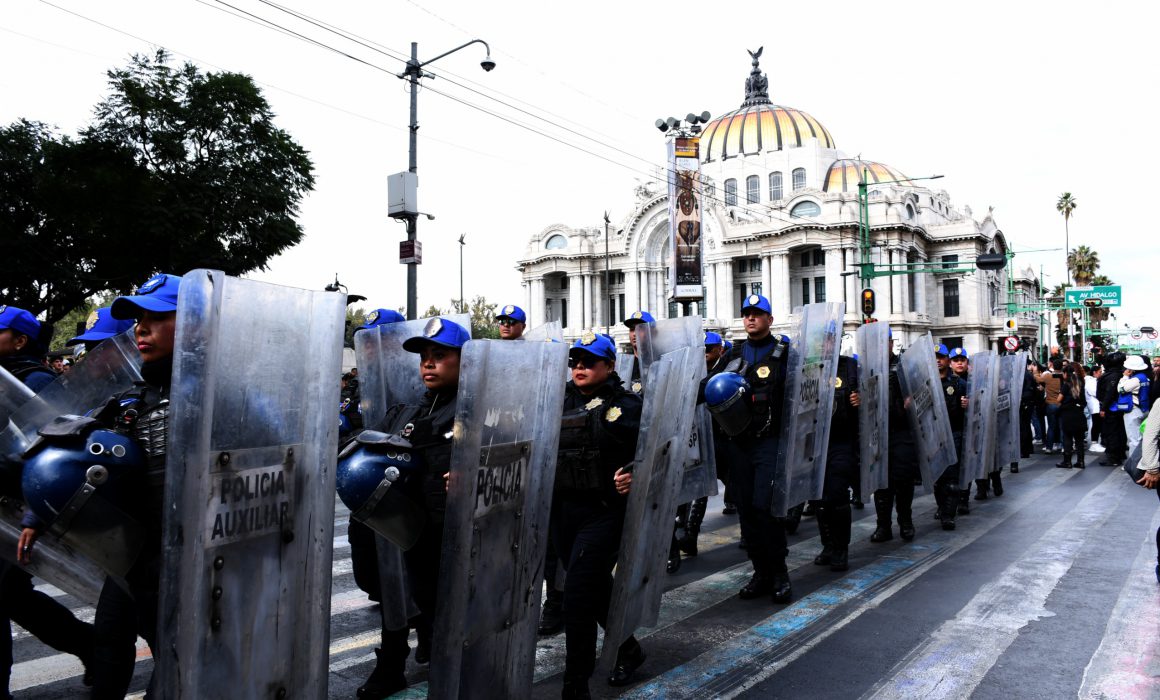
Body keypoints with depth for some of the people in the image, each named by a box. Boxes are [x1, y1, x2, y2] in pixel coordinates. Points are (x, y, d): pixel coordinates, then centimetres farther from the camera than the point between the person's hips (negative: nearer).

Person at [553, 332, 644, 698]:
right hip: (563, 509, 6)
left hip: (604, 511, -6)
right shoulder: (562, 402, 7)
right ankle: (629, 648, 44)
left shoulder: (627, 405, -6)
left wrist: (636, 476, -23)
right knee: (597, 587, 20)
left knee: (578, 597, -10)